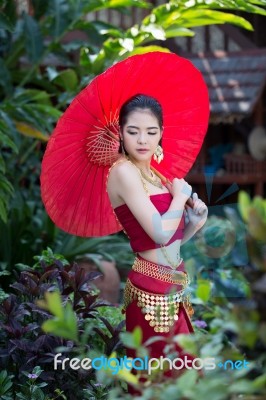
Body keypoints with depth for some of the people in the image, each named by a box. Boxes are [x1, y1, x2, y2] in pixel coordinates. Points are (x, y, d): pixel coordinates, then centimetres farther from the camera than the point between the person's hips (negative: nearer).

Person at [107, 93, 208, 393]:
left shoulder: (154, 174, 10)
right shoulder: (123, 171, -15)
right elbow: (160, 233, -24)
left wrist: (196, 221, -4)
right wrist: (180, 196, -8)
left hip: (173, 286, 9)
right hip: (153, 289, -9)